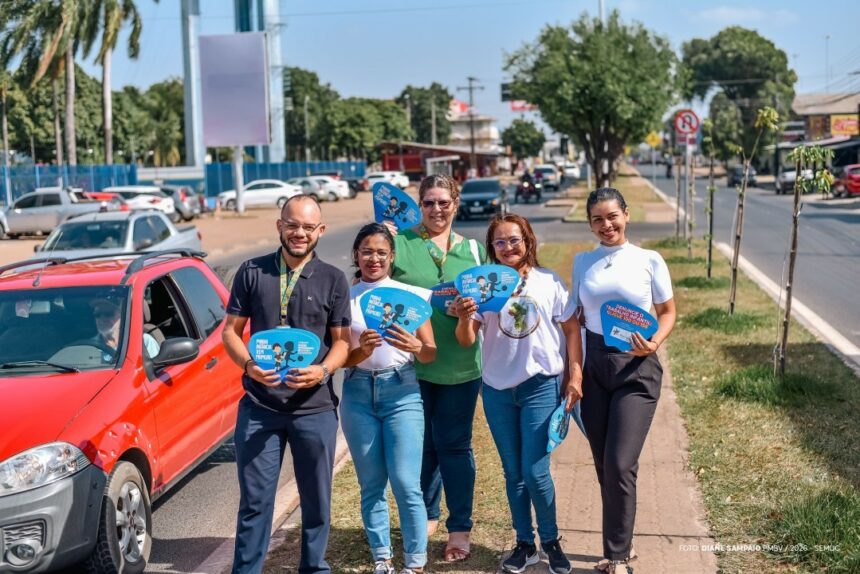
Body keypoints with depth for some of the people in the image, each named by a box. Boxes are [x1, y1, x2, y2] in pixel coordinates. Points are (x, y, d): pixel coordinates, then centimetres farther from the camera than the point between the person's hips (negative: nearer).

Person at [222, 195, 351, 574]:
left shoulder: (333, 280, 3)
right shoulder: (252, 272, 4)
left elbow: (342, 340, 3)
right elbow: (231, 330, 5)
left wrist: (322, 370, -18)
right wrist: (249, 365, -15)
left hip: (314, 406, 0)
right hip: (259, 405, 0)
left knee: (316, 499, 11)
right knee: (255, 499, 5)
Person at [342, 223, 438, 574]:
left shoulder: (411, 295, 2)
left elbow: (431, 354, 1)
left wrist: (414, 346, -21)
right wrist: (361, 351, -19)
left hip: (401, 391, -1)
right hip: (358, 393, 2)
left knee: (406, 484, -6)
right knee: (371, 485, 8)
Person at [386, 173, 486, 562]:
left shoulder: (474, 249, 10)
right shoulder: (399, 242, 1)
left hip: (459, 365, 1)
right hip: (411, 362, -1)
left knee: (455, 445, 6)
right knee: (420, 445, 11)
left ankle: (459, 529, 17)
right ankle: (426, 517, 31)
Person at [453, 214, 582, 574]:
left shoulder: (548, 282, -2)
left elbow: (571, 329, 3)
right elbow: (467, 341, -4)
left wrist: (575, 376, -2)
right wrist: (464, 318, -24)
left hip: (542, 386, -2)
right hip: (497, 389, 2)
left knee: (535, 473, -5)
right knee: (513, 473, 13)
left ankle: (551, 539, 20)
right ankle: (525, 544, 28)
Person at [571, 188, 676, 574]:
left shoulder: (648, 260, -2)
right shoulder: (583, 262, 6)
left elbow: (668, 312, 6)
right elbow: (577, 319, 12)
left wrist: (654, 343, -13)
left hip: (636, 369, -3)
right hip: (593, 366, 3)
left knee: (620, 464, -9)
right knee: (603, 465, 9)